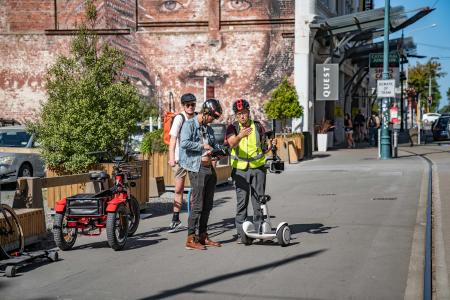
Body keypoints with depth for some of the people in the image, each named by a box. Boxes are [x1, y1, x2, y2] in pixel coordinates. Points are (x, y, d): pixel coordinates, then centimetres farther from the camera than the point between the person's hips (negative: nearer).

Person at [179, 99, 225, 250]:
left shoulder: (209, 129, 19)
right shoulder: (189, 125, -6)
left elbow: (214, 144, 28)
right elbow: (184, 143, -21)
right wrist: (202, 146, -16)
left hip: (210, 169, 8)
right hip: (197, 169, -8)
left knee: (207, 205, 11)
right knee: (197, 205, -10)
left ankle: (203, 236, 19)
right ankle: (191, 239, -5)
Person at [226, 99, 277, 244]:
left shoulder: (258, 126, 9)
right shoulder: (233, 127, 1)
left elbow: (263, 149, 12)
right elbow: (232, 144, -19)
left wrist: (271, 144, -9)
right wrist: (240, 136, -39)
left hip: (258, 167, 2)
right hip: (240, 169, -2)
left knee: (259, 200, 3)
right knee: (242, 201, -3)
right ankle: (241, 234, 2)